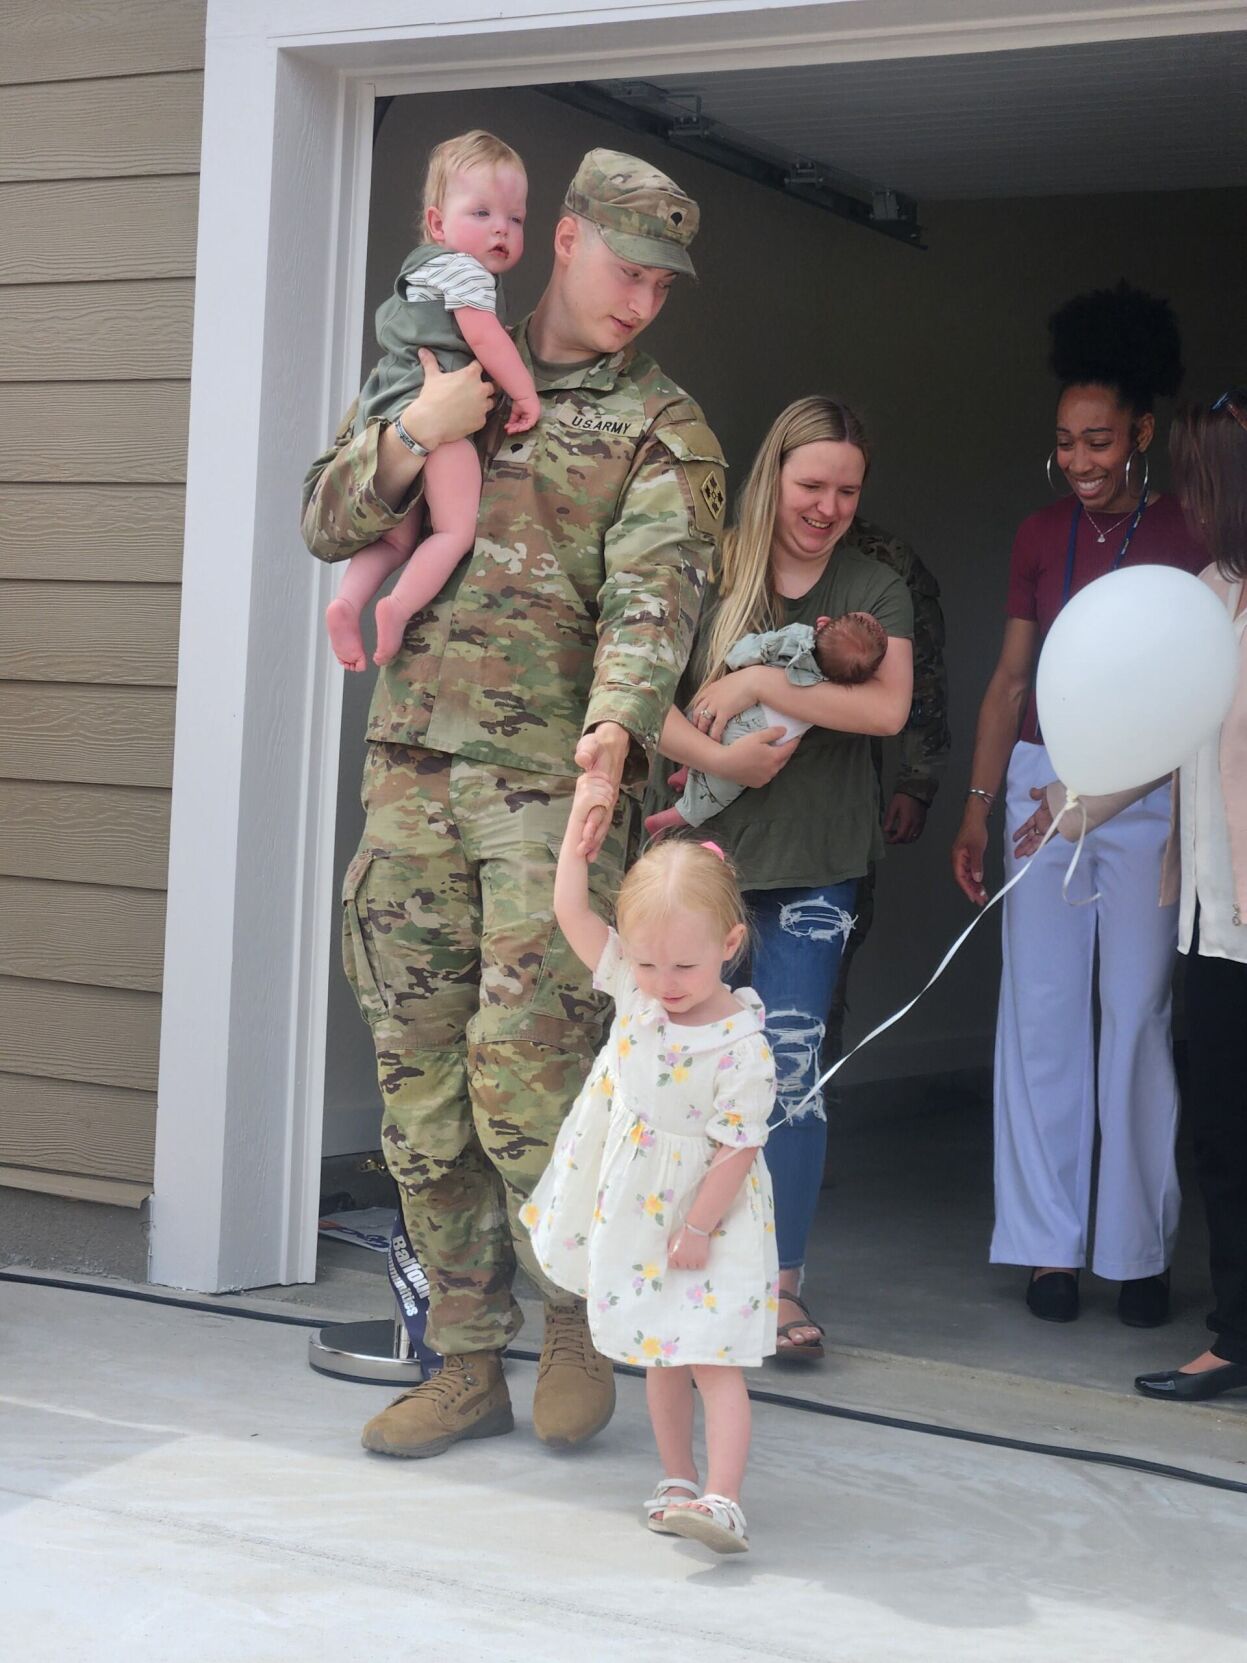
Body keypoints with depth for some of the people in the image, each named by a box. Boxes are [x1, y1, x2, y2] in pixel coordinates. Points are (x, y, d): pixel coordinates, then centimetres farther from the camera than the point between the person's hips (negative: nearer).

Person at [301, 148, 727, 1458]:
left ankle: (578, 1314, 13)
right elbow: (326, 521, 10)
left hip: (554, 782, -4)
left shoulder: (663, 430, 4)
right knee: (419, 1080, 6)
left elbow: (654, 590, -13)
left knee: (523, 1076, -12)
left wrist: (619, 716, -32)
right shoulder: (442, 370, 15)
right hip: (412, 769, 4)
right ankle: (466, 1363, 17)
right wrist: (412, 437, -9)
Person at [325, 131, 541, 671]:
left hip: (387, 422, 10)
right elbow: (483, 336, -13)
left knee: (397, 537, 14)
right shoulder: (464, 269, -1)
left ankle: (348, 601, -5)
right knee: (456, 530, -9)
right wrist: (526, 393, -6)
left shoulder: (422, 271, 30)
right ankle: (399, 607, -20)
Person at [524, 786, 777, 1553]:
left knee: (712, 1360, -11)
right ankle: (678, 1481, 25)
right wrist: (581, 822, -6)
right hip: (632, 1212, 6)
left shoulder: (742, 1048, -21)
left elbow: (738, 1147, -17)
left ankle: (723, 1499, -17)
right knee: (661, 1357, 15)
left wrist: (698, 1229, -16)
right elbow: (572, 912, 0)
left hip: (706, 1221, -6)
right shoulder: (634, 989, -3)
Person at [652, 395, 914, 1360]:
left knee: (791, 1065, -3)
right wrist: (715, 757, -17)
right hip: (705, 847, 0)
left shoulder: (875, 591, 6)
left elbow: (889, 707, -10)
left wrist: (760, 684, -14)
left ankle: (783, 1282, 4)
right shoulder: (709, 579, 4)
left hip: (813, 866, 0)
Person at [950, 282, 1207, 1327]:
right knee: (1042, 1016, 3)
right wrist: (980, 802, 8)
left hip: (1148, 798, -4)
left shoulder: (1190, 538, -4)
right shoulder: (1041, 536, 9)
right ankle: (1050, 1245, 11)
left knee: (1139, 1019, -1)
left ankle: (1140, 1251, 9)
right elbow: (1011, 678, 13)